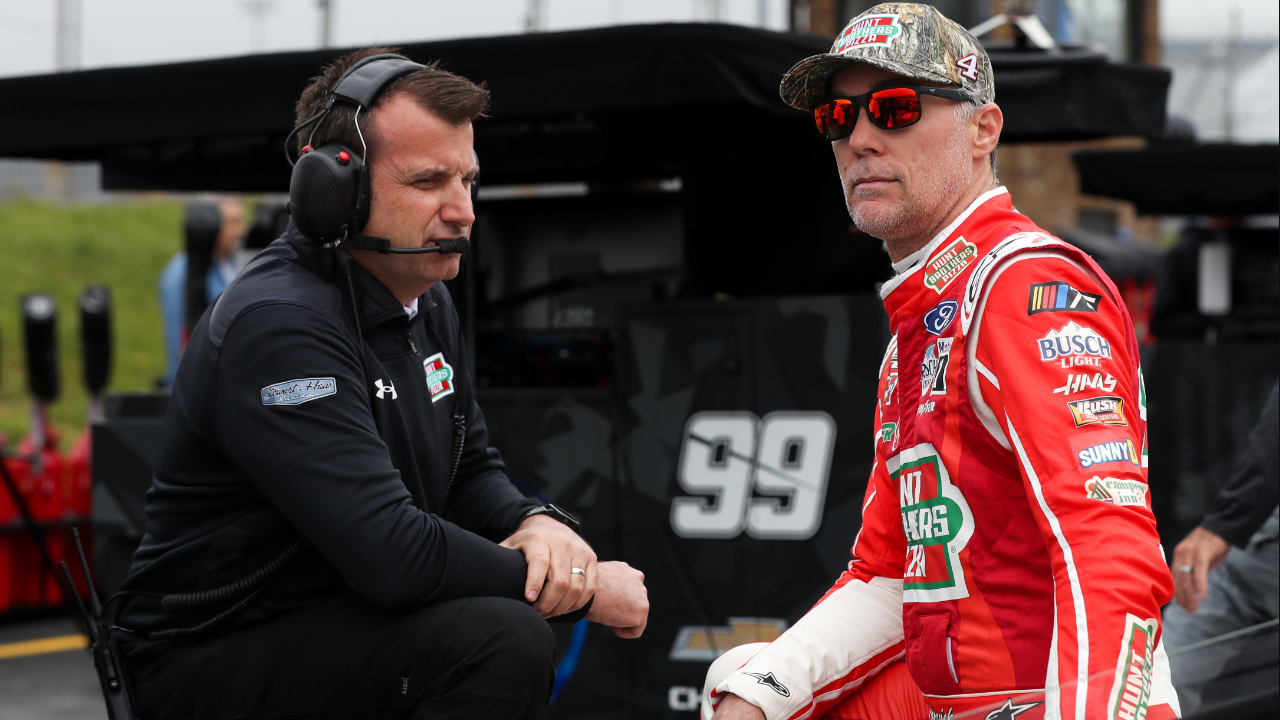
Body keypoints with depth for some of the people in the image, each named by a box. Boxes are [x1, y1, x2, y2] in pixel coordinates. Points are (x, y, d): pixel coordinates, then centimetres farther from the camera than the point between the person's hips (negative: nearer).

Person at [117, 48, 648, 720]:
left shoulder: (428, 300, 8)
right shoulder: (279, 324, -24)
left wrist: (538, 525, -9)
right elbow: (391, 554, -31)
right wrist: (584, 590, -21)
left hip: (343, 609, 10)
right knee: (501, 637, -27)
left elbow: (471, 471, 16)